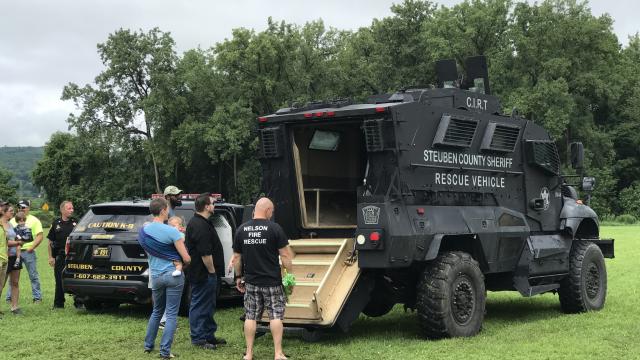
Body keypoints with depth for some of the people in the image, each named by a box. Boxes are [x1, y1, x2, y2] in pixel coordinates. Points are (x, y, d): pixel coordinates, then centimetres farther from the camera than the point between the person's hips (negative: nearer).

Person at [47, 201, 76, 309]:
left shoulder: (75, 223, 6)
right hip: (59, 256, 1)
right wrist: (51, 257, 2)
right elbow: (50, 242, 9)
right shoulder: (56, 223, 7)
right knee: (59, 281, 5)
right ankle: (58, 303, 13)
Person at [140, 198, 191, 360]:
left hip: (155, 276, 5)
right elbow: (186, 258, -13)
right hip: (173, 275, -5)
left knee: (157, 311, 23)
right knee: (171, 314, 1)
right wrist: (182, 264, 8)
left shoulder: (143, 231, 1)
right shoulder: (171, 231, -16)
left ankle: (148, 345, 29)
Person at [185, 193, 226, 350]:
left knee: (208, 306, 17)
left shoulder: (200, 222, 16)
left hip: (205, 274, 11)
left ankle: (209, 336, 25)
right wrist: (212, 271, -17)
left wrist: (213, 272, 22)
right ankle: (198, 339, 3)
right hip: (203, 274, -11)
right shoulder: (200, 226, -20)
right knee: (200, 306, -3)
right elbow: (205, 253, -24)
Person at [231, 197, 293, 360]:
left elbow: (237, 257, 8)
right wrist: (290, 274, 1)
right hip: (272, 281, -3)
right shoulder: (275, 228, -8)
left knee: (250, 317, 9)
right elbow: (285, 255, -8)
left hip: (251, 281, 3)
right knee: (275, 316, 4)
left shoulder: (241, 229, 3)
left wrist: (238, 277, 18)